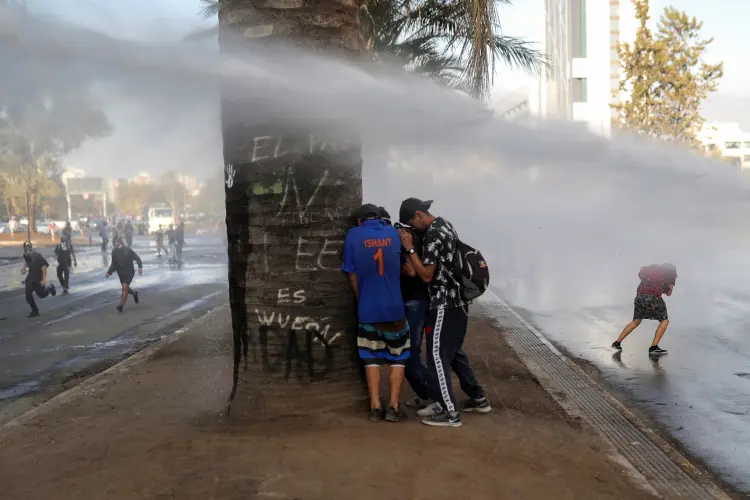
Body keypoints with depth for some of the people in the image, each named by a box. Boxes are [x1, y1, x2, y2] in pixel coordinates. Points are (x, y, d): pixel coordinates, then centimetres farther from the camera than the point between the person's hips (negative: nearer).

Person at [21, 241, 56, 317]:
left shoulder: (37, 256, -23)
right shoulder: (26, 255, -3)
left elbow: (44, 267, -21)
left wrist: (44, 279, -24)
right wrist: (24, 269, 0)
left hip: (39, 278, -6)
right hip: (30, 278, 6)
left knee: (42, 295, 9)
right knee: (28, 296, -3)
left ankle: (49, 288, 41)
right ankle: (35, 311, 13)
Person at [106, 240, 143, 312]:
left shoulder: (128, 250, -12)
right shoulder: (114, 252, -1)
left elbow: (137, 258, -5)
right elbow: (114, 264, 8)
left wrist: (140, 266, -18)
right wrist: (109, 272, -2)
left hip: (129, 272, -5)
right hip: (121, 273, 5)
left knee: (125, 287, -15)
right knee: (125, 288, 13)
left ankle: (121, 306, -14)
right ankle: (134, 293, 47)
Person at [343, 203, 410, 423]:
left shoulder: (353, 236, 0)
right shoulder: (394, 233, 5)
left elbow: (352, 276, 2)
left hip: (368, 309, 0)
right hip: (394, 307, 1)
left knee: (371, 358, 13)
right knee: (398, 357, 13)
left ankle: (375, 407, 10)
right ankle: (393, 407, 8)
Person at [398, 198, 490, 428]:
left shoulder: (433, 235, -19)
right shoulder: (445, 225, 12)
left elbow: (426, 275, -19)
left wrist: (410, 249, -15)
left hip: (445, 305, -10)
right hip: (458, 301, 10)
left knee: (437, 356, -3)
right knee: (454, 352, 20)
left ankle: (449, 413, 1)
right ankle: (478, 399, 29)